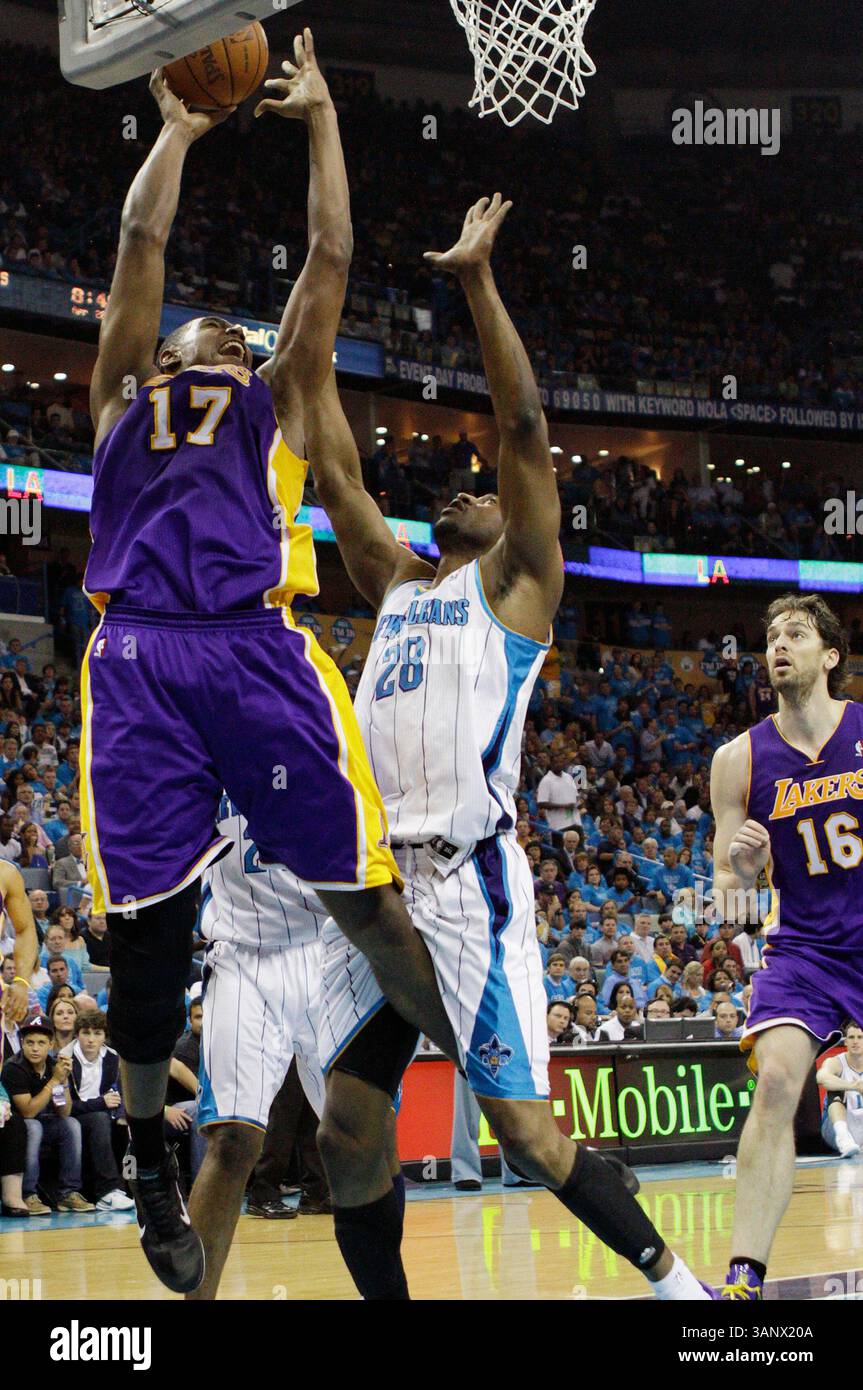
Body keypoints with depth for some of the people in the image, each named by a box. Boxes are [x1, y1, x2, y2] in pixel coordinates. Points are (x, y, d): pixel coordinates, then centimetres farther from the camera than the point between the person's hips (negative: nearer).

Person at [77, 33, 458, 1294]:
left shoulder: (279, 401, 28)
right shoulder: (124, 393, 28)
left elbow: (331, 257, 26)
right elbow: (141, 243, 26)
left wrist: (320, 117, 32)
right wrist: (180, 130, 36)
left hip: (262, 648, 0)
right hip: (140, 655, 0)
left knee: (366, 893, -8)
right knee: (146, 918, -2)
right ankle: (148, 1153, 13)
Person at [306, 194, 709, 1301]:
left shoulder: (518, 577, 8)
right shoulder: (396, 584, 25)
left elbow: (523, 421, -1)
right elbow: (335, 471, 25)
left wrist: (477, 280, -3)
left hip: (466, 874, -6)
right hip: (370, 874, 6)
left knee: (524, 1128, -6)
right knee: (348, 1135, 1)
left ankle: (672, 1280, 11)